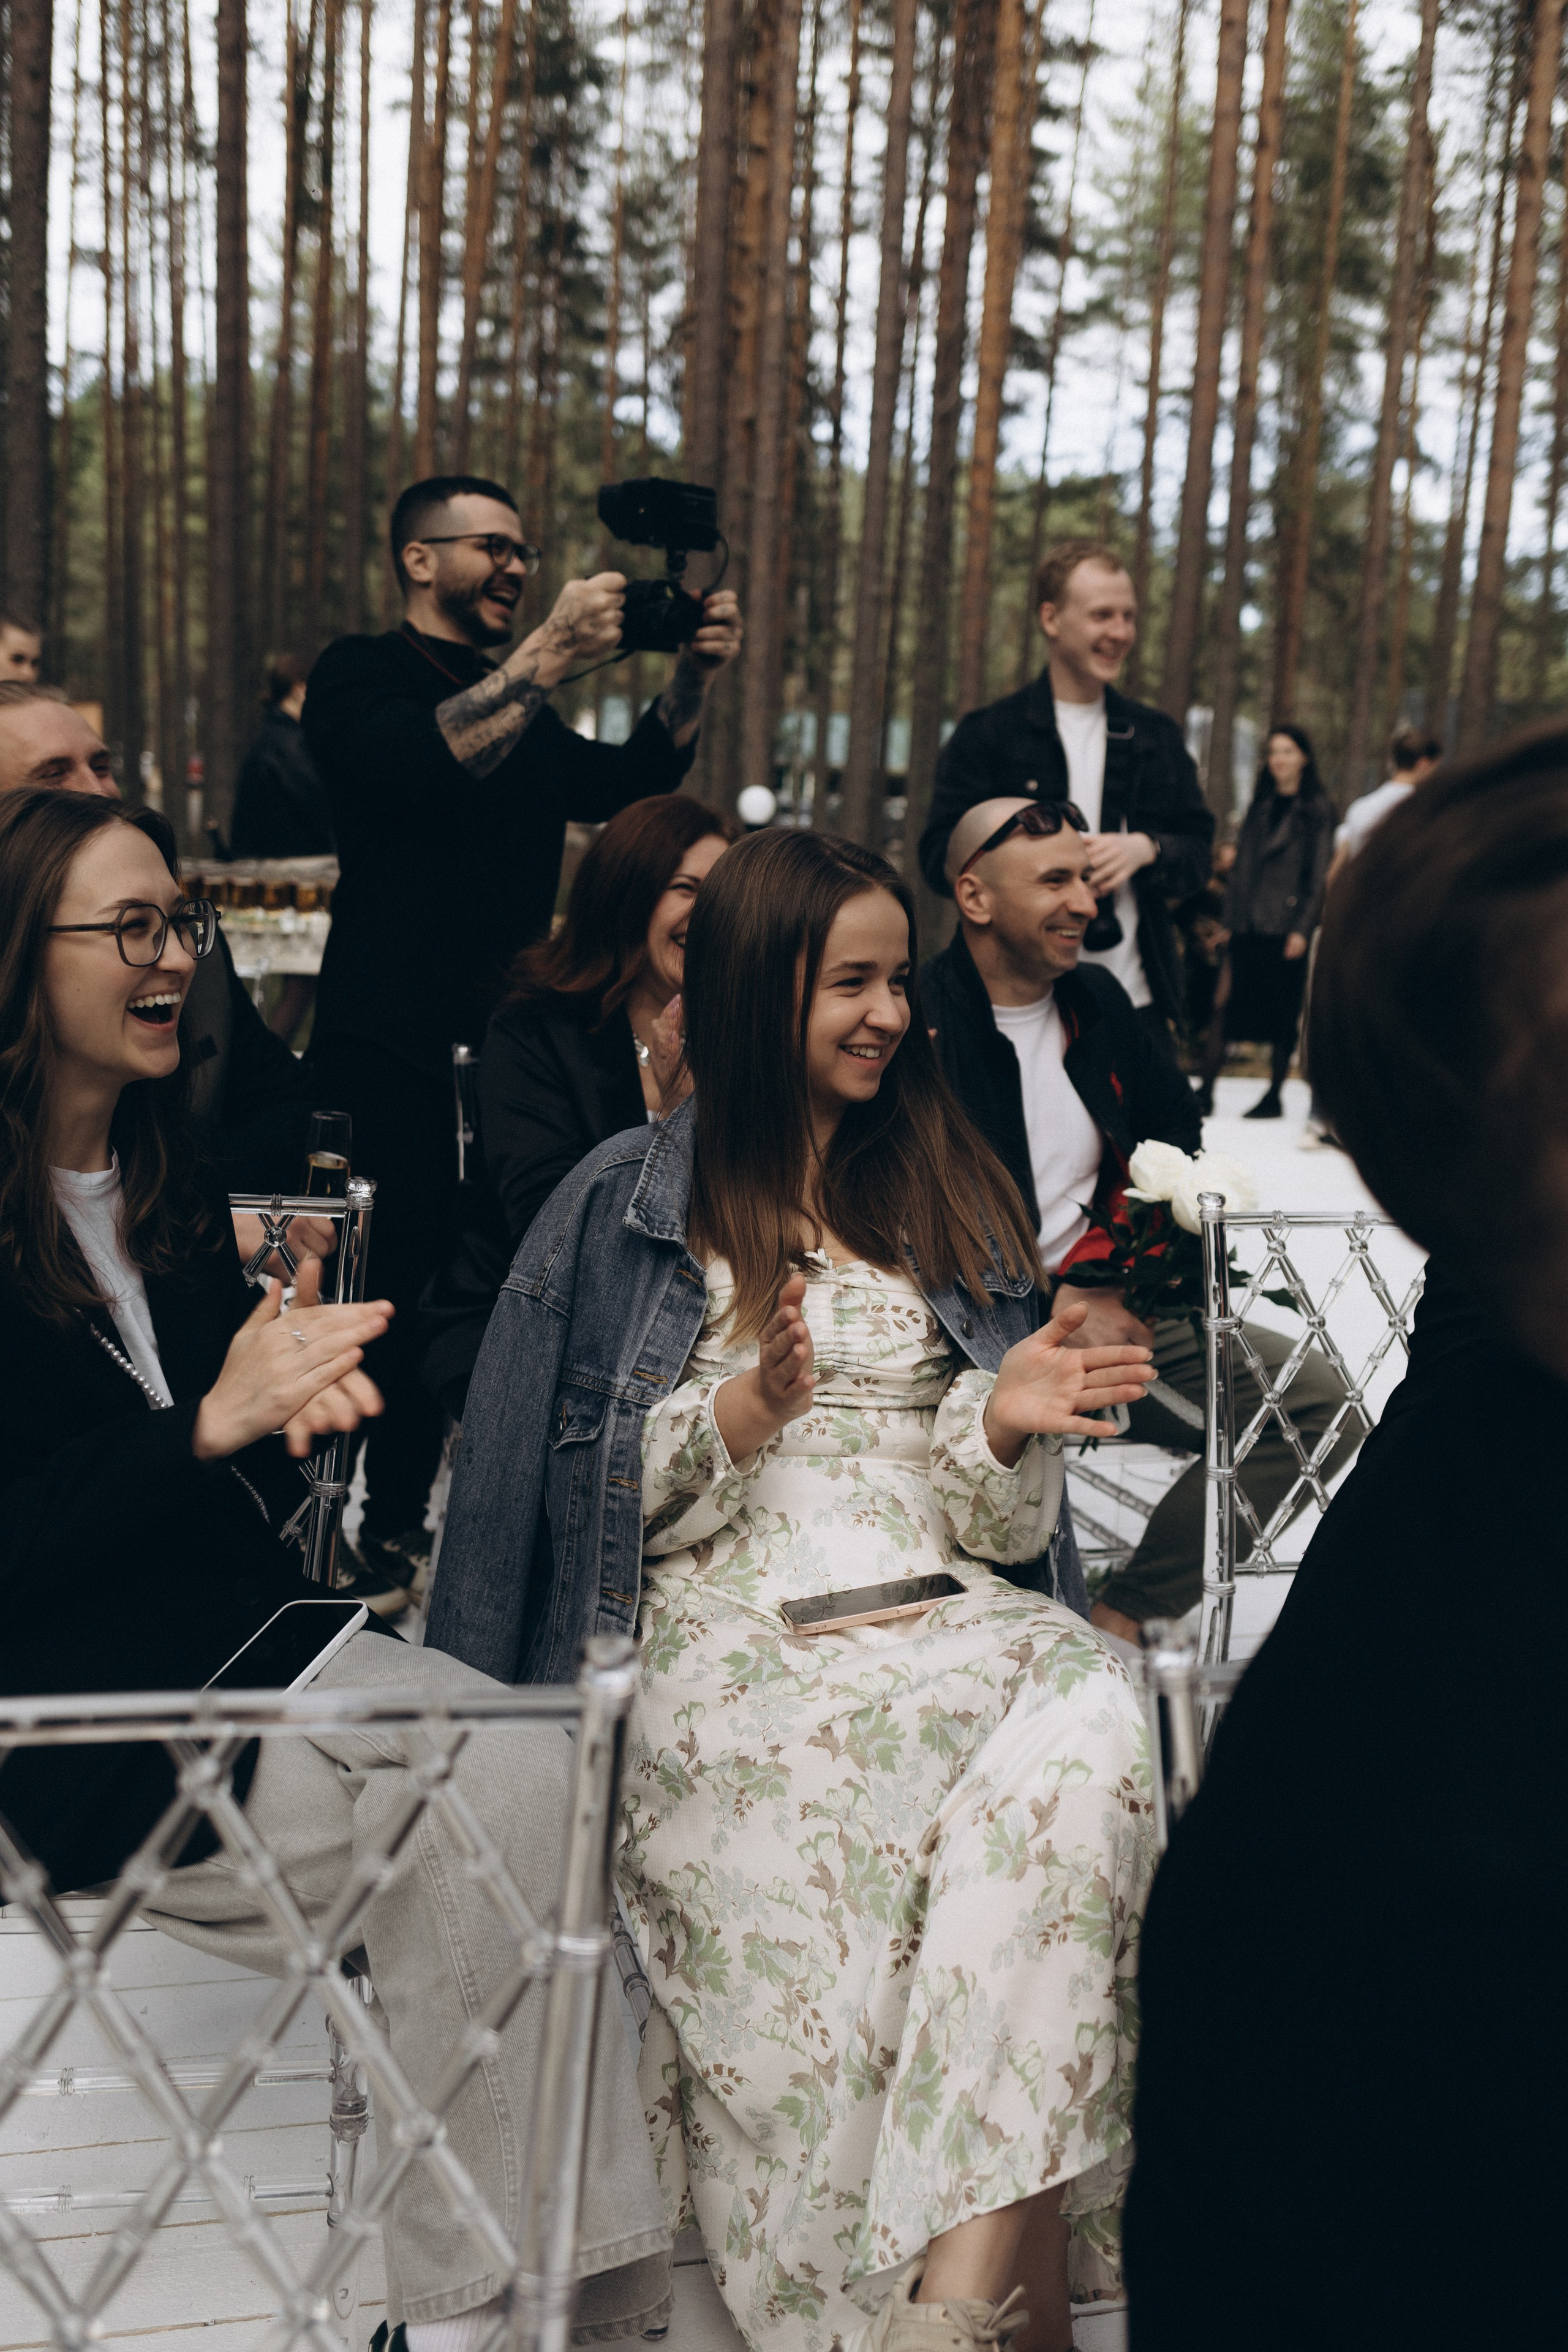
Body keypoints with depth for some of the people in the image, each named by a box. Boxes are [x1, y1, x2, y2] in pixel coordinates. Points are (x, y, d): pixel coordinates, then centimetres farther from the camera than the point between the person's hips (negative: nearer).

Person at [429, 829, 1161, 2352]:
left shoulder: (952, 1199, 21)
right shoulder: (628, 1201, 11)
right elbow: (582, 1488, 6)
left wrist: (1007, 1425, -5)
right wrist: (744, 1409, -9)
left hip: (945, 1614, 3)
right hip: (729, 1634, -2)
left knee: (1088, 1723, -33)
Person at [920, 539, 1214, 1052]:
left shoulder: (1156, 736, 15)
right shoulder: (988, 734, 2)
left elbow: (1199, 851, 15)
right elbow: (940, 857, -3)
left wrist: (1145, 849, -8)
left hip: (1137, 1001, 4)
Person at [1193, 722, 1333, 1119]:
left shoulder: (1317, 808, -1)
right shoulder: (1261, 805, 15)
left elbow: (1320, 874, -5)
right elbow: (1242, 865, 15)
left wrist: (1303, 928, -11)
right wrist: (1232, 919, 8)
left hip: (1286, 926, -5)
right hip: (1249, 924, 5)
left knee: (1283, 1010, 2)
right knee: (1225, 1004, -2)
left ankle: (1274, 1096, 10)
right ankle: (1205, 1090, -1)